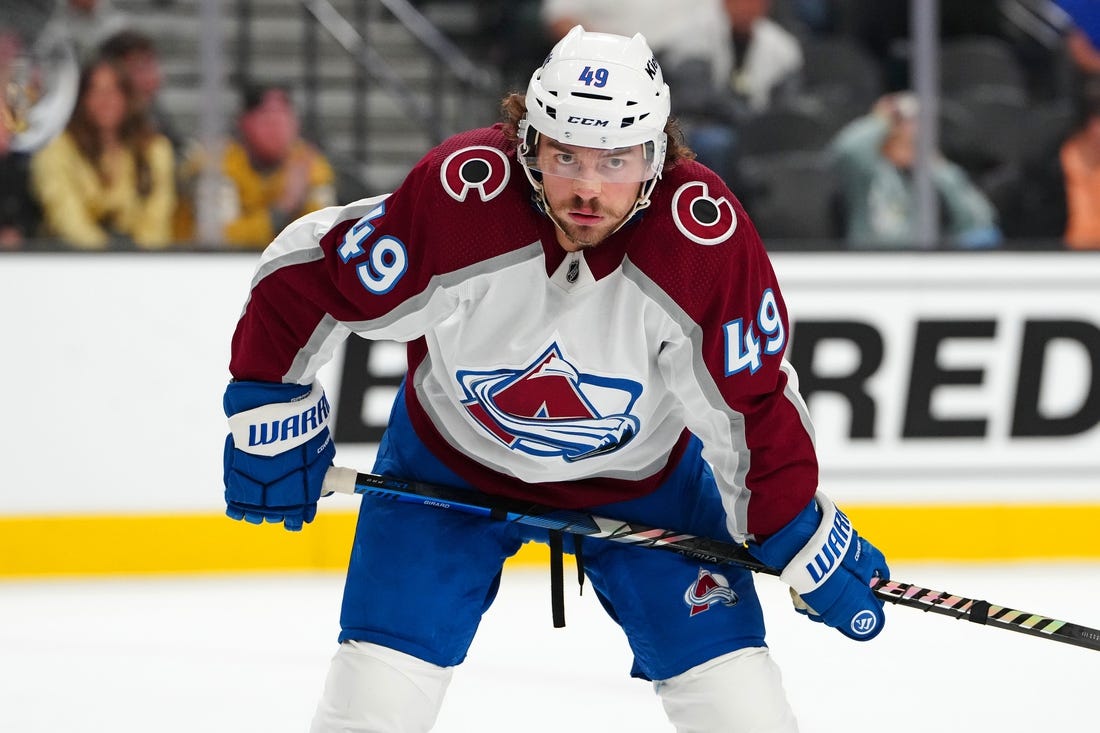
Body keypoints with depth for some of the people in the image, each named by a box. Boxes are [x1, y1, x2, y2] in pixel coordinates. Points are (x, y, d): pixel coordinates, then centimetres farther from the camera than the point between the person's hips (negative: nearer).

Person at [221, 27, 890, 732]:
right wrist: (270, 420, -12)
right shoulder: (456, 195, -32)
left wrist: (810, 544, -12)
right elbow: (302, 274, -18)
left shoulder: (709, 233, -28)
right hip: (450, 460, -1)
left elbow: (754, 403, -16)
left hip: (643, 476, 1)